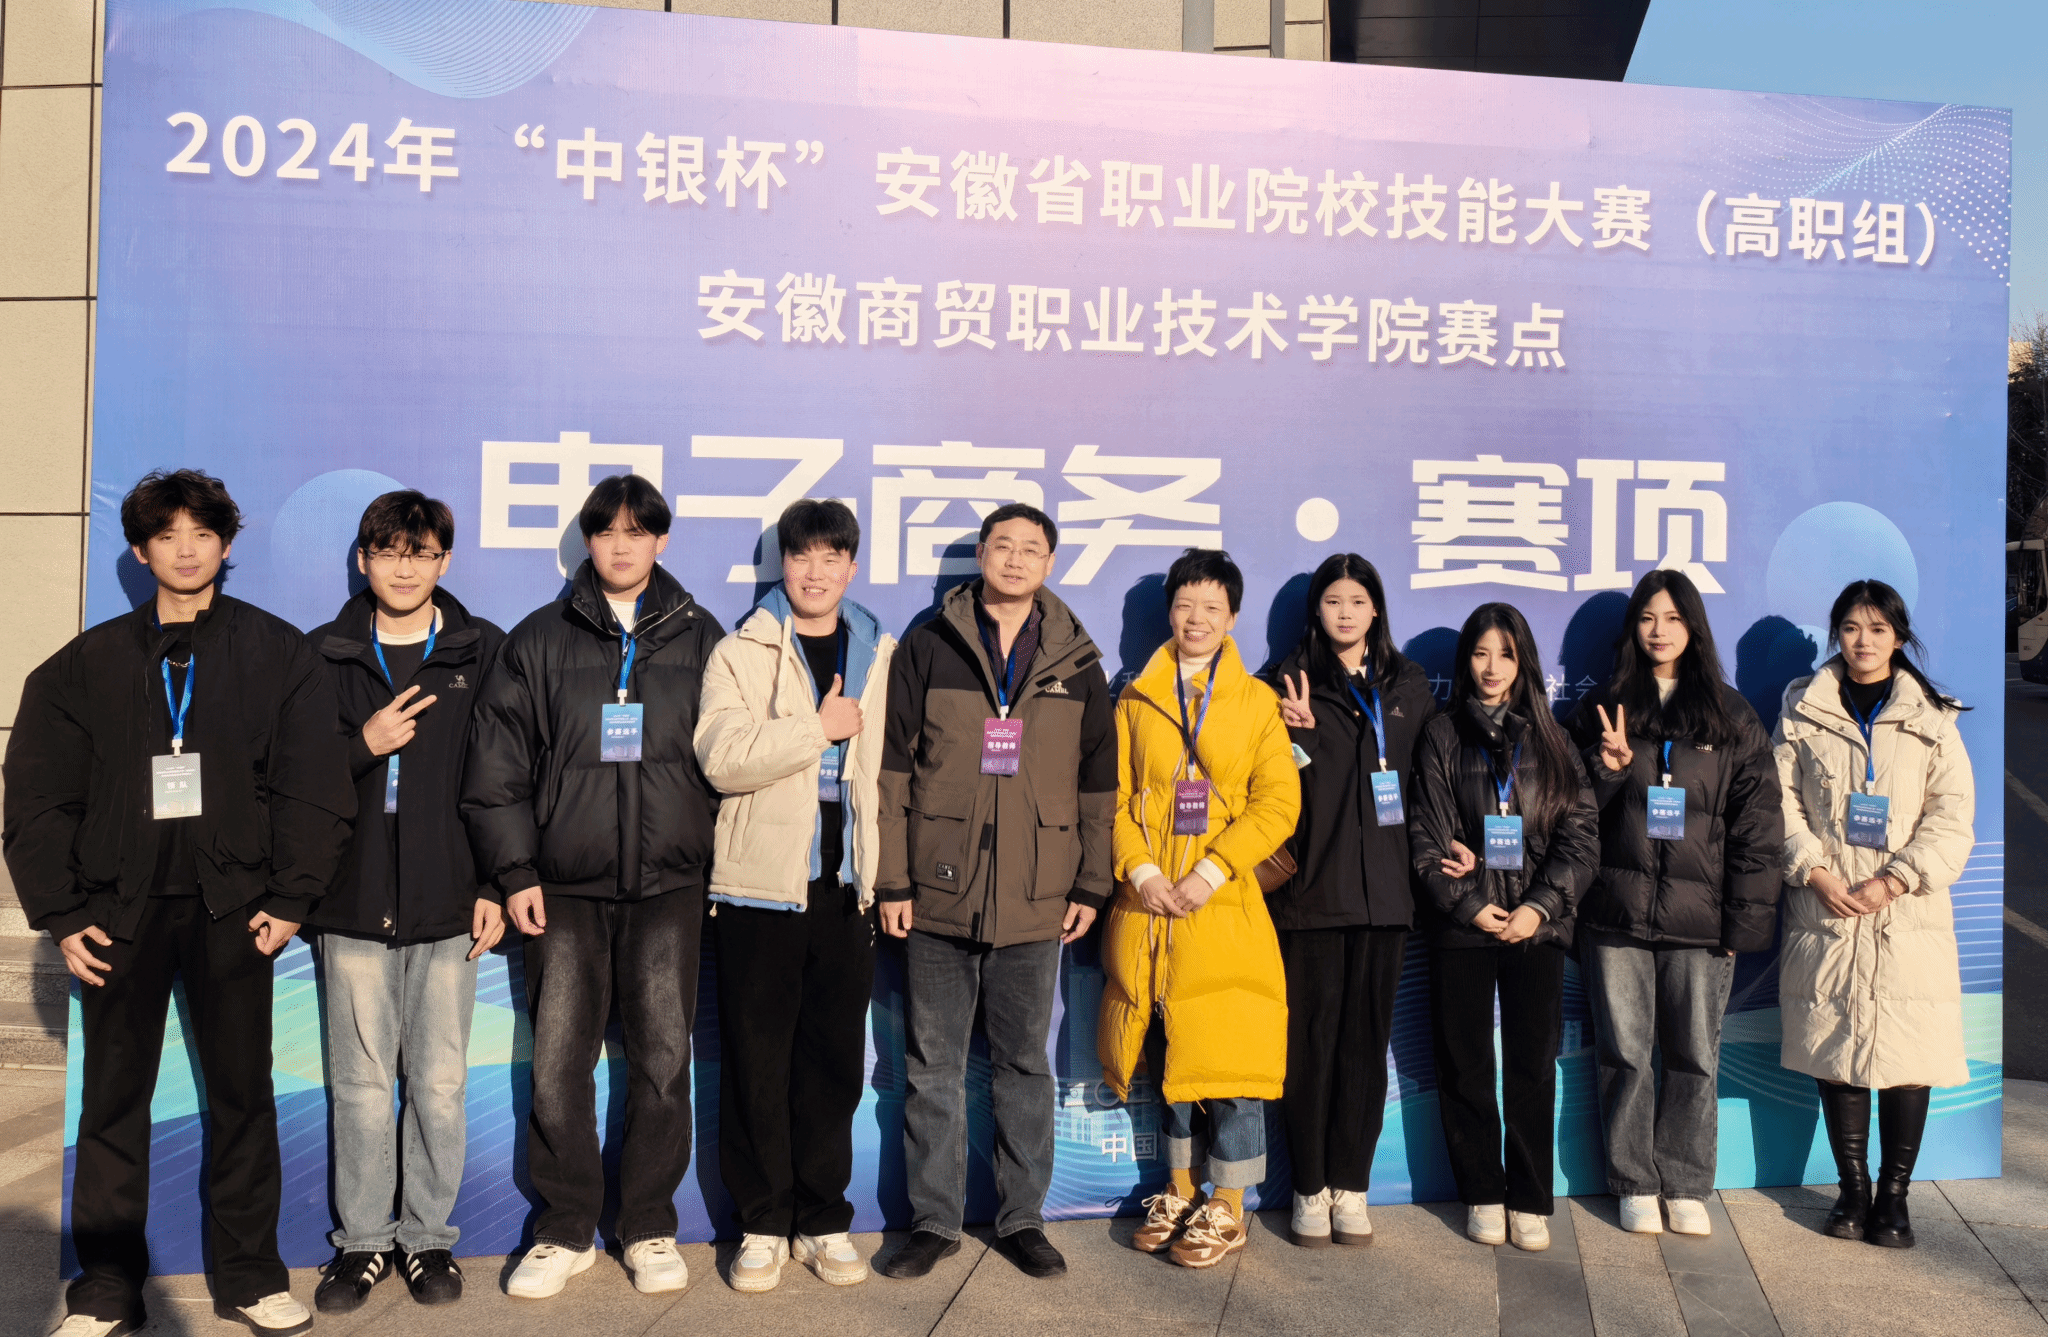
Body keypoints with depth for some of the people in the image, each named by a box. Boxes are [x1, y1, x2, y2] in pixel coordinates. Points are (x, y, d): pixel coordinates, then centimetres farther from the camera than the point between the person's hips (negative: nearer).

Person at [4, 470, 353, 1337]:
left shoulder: (277, 654, 3)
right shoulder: (90, 664, 7)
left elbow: (315, 786, -1)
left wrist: (291, 898, -7)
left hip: (231, 907, -1)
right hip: (120, 908, 1)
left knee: (242, 1092, 6)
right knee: (113, 1100, 7)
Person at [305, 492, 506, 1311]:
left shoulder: (481, 651, 4)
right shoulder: (325, 653, 7)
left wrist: (494, 884, -2)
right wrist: (361, 745, -12)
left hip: (447, 899, -1)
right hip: (352, 900, 1)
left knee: (439, 1083, 5)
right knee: (360, 1084, 7)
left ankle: (429, 1236, 20)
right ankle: (363, 1239, 21)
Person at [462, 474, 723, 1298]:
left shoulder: (698, 639, 8)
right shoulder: (538, 641, 6)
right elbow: (497, 765, 5)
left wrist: (716, 862, 4)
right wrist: (515, 872, -1)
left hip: (668, 888, 0)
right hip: (566, 888, 0)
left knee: (663, 1060, 3)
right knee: (558, 1063, 1)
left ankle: (649, 1228, 19)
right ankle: (565, 1231, 18)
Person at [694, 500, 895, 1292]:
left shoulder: (882, 657, 11)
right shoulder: (741, 654, 1)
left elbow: (893, 766, 13)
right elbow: (722, 757, -14)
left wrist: (887, 873, 6)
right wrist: (819, 727, -12)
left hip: (846, 886, 3)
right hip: (761, 884, -2)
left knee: (835, 1059, 8)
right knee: (758, 1060, 3)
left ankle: (823, 1220, 21)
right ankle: (763, 1224, 17)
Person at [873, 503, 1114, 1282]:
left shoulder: (1077, 664, 7)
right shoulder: (927, 650, 2)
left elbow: (1098, 782, 9)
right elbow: (893, 770, 1)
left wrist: (1091, 884, 4)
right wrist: (892, 880, -4)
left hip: (1035, 900, 1)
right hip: (938, 895, -1)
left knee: (1025, 1064, 10)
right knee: (933, 1065, 7)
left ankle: (1022, 1218, 23)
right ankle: (934, 1220, 20)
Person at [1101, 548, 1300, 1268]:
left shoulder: (1258, 703, 5)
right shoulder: (1136, 700, 10)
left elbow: (1278, 802, -2)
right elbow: (1113, 796, 6)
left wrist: (1211, 872, -13)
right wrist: (1142, 872, -9)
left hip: (1226, 908, -2)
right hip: (1150, 906, 2)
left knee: (1229, 1054, -2)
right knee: (1168, 1053, 10)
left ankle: (1228, 1208, 12)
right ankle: (1181, 1191, 26)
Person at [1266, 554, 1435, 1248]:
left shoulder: (1408, 686, 13)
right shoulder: (1292, 682, 4)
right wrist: (1299, 733, -16)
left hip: (1385, 890, 3)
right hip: (1313, 889, -3)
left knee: (1367, 1036, 6)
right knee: (1312, 1037, 1)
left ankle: (1351, 1184, 16)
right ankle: (1310, 1188, 12)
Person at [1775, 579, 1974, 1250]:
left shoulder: (1932, 718, 6)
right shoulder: (1803, 711, 7)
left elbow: (1952, 817, 1)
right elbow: (1780, 802, 4)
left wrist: (1894, 880, -10)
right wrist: (1816, 872, -9)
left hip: (1908, 917, 0)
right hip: (1825, 913, 1)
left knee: (1909, 1057, -1)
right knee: (1835, 1052, 4)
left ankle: (1893, 1195, 14)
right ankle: (1853, 1188, 18)